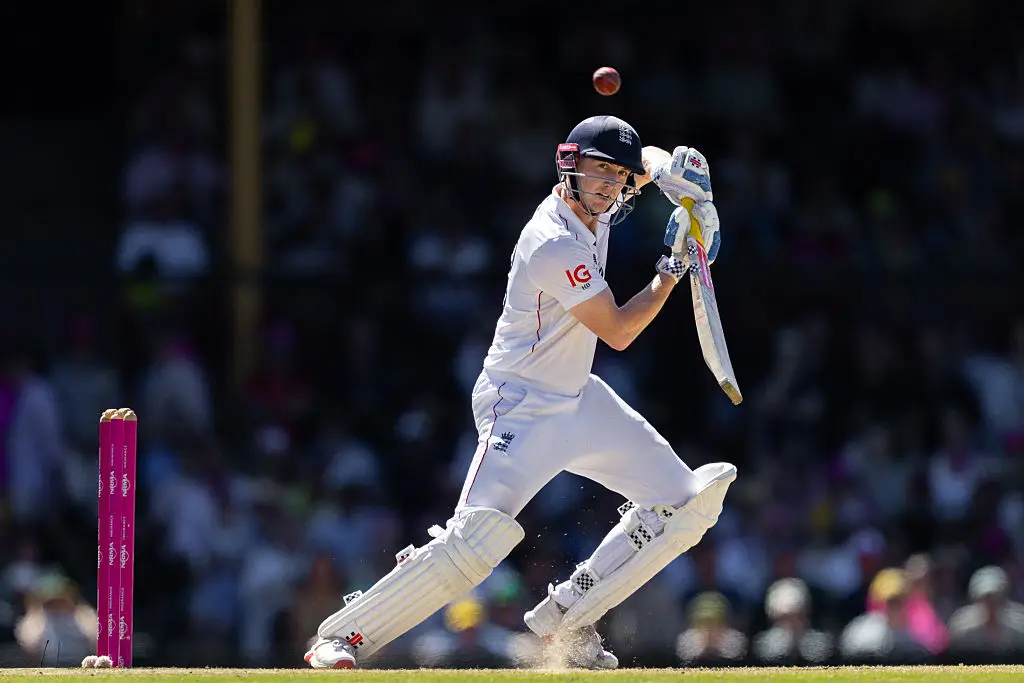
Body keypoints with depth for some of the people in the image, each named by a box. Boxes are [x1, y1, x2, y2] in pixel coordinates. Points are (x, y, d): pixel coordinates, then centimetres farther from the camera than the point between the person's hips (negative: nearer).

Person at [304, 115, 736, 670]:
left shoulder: (595, 206, 0)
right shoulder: (554, 246, -25)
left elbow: (651, 161, 22)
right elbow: (618, 332, -19)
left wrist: (674, 171, -2)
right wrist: (673, 269, -12)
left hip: (579, 400, 9)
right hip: (522, 408, -9)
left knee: (686, 500, 5)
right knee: (480, 537, -26)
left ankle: (564, 619, 10)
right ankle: (343, 635, -15)